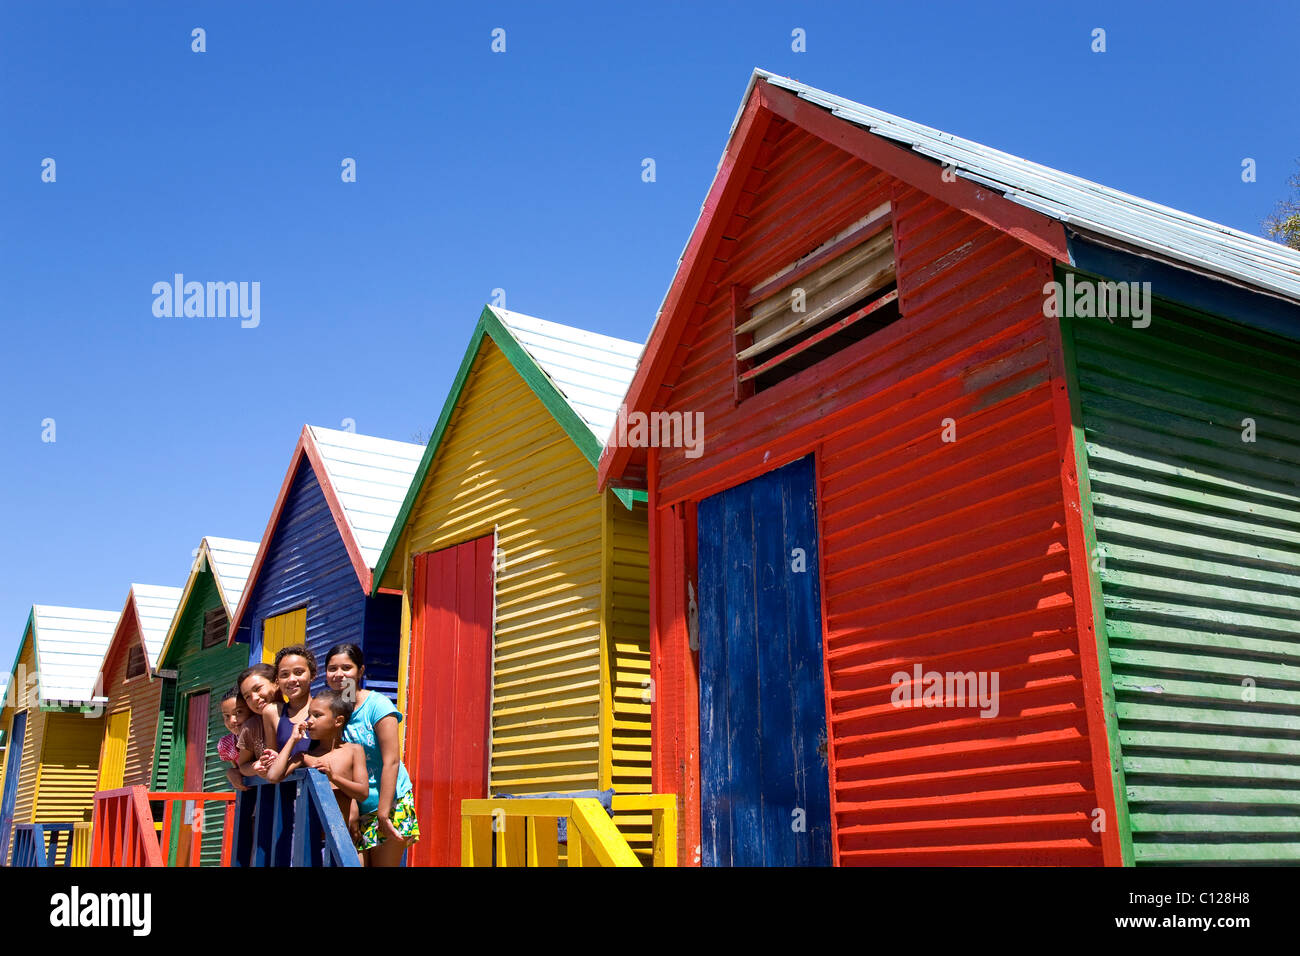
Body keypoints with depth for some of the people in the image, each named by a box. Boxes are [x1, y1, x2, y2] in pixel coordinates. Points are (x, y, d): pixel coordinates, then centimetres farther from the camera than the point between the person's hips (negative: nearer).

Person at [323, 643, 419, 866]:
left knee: (384, 863, -3)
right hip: (353, 807, 4)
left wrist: (383, 814, -17)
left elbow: (391, 762, -14)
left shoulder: (377, 704, -10)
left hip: (390, 803, -4)